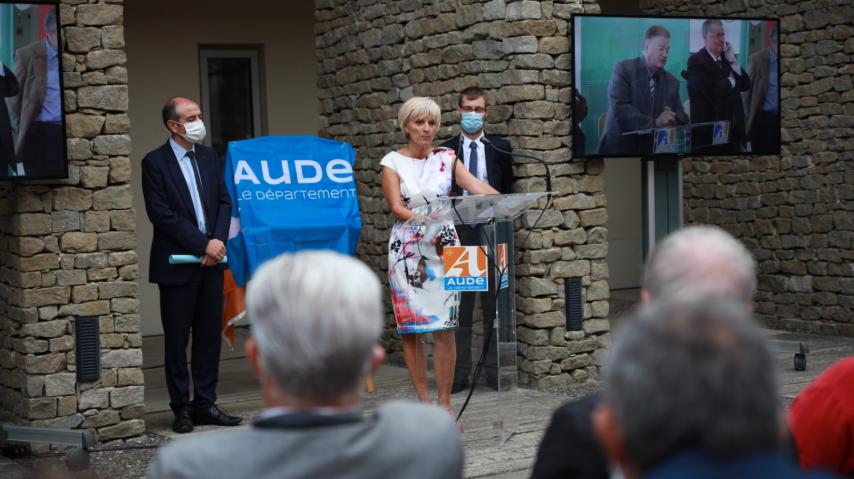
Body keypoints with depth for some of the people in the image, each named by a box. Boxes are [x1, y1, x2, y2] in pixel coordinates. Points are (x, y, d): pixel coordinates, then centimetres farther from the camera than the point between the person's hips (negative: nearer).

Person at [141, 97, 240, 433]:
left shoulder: (208, 157, 12)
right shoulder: (155, 163, -6)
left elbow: (224, 201, 10)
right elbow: (161, 214, -12)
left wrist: (218, 240, -7)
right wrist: (202, 245, -13)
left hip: (211, 260, 5)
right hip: (177, 263, -5)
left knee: (209, 336, 8)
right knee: (177, 339, 2)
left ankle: (205, 404, 15)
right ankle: (182, 409, 10)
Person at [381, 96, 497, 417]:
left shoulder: (446, 158, 7)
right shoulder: (392, 162, 0)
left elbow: (477, 187, -6)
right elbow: (396, 207, -9)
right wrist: (424, 219, -26)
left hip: (444, 249, 1)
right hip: (408, 251, -1)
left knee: (445, 329, -3)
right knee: (410, 330, 1)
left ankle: (444, 403, 4)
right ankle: (424, 402, 11)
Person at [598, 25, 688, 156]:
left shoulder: (672, 81, 11)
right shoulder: (623, 69, -4)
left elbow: (682, 117, 11)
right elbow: (619, 109, -15)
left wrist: (671, 119, -12)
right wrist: (654, 123, -22)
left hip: (654, 149, 4)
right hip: (620, 147, -4)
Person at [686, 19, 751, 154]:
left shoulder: (727, 58, 13)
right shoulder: (696, 60, -10)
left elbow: (746, 85, 7)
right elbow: (710, 90, -22)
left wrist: (733, 61, -3)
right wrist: (731, 81, -4)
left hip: (732, 128, 7)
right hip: (708, 129, -7)